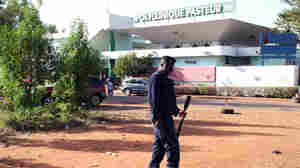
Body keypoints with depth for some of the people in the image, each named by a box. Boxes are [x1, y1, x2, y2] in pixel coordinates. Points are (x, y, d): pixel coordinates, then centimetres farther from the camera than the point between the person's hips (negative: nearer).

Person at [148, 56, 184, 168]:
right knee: (172, 145, -7)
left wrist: (177, 111, 21)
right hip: (160, 117, -10)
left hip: (166, 116, 10)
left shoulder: (164, 79, 19)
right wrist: (156, 118, -24)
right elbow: (154, 99, -20)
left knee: (159, 145, 14)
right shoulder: (156, 78, -12)